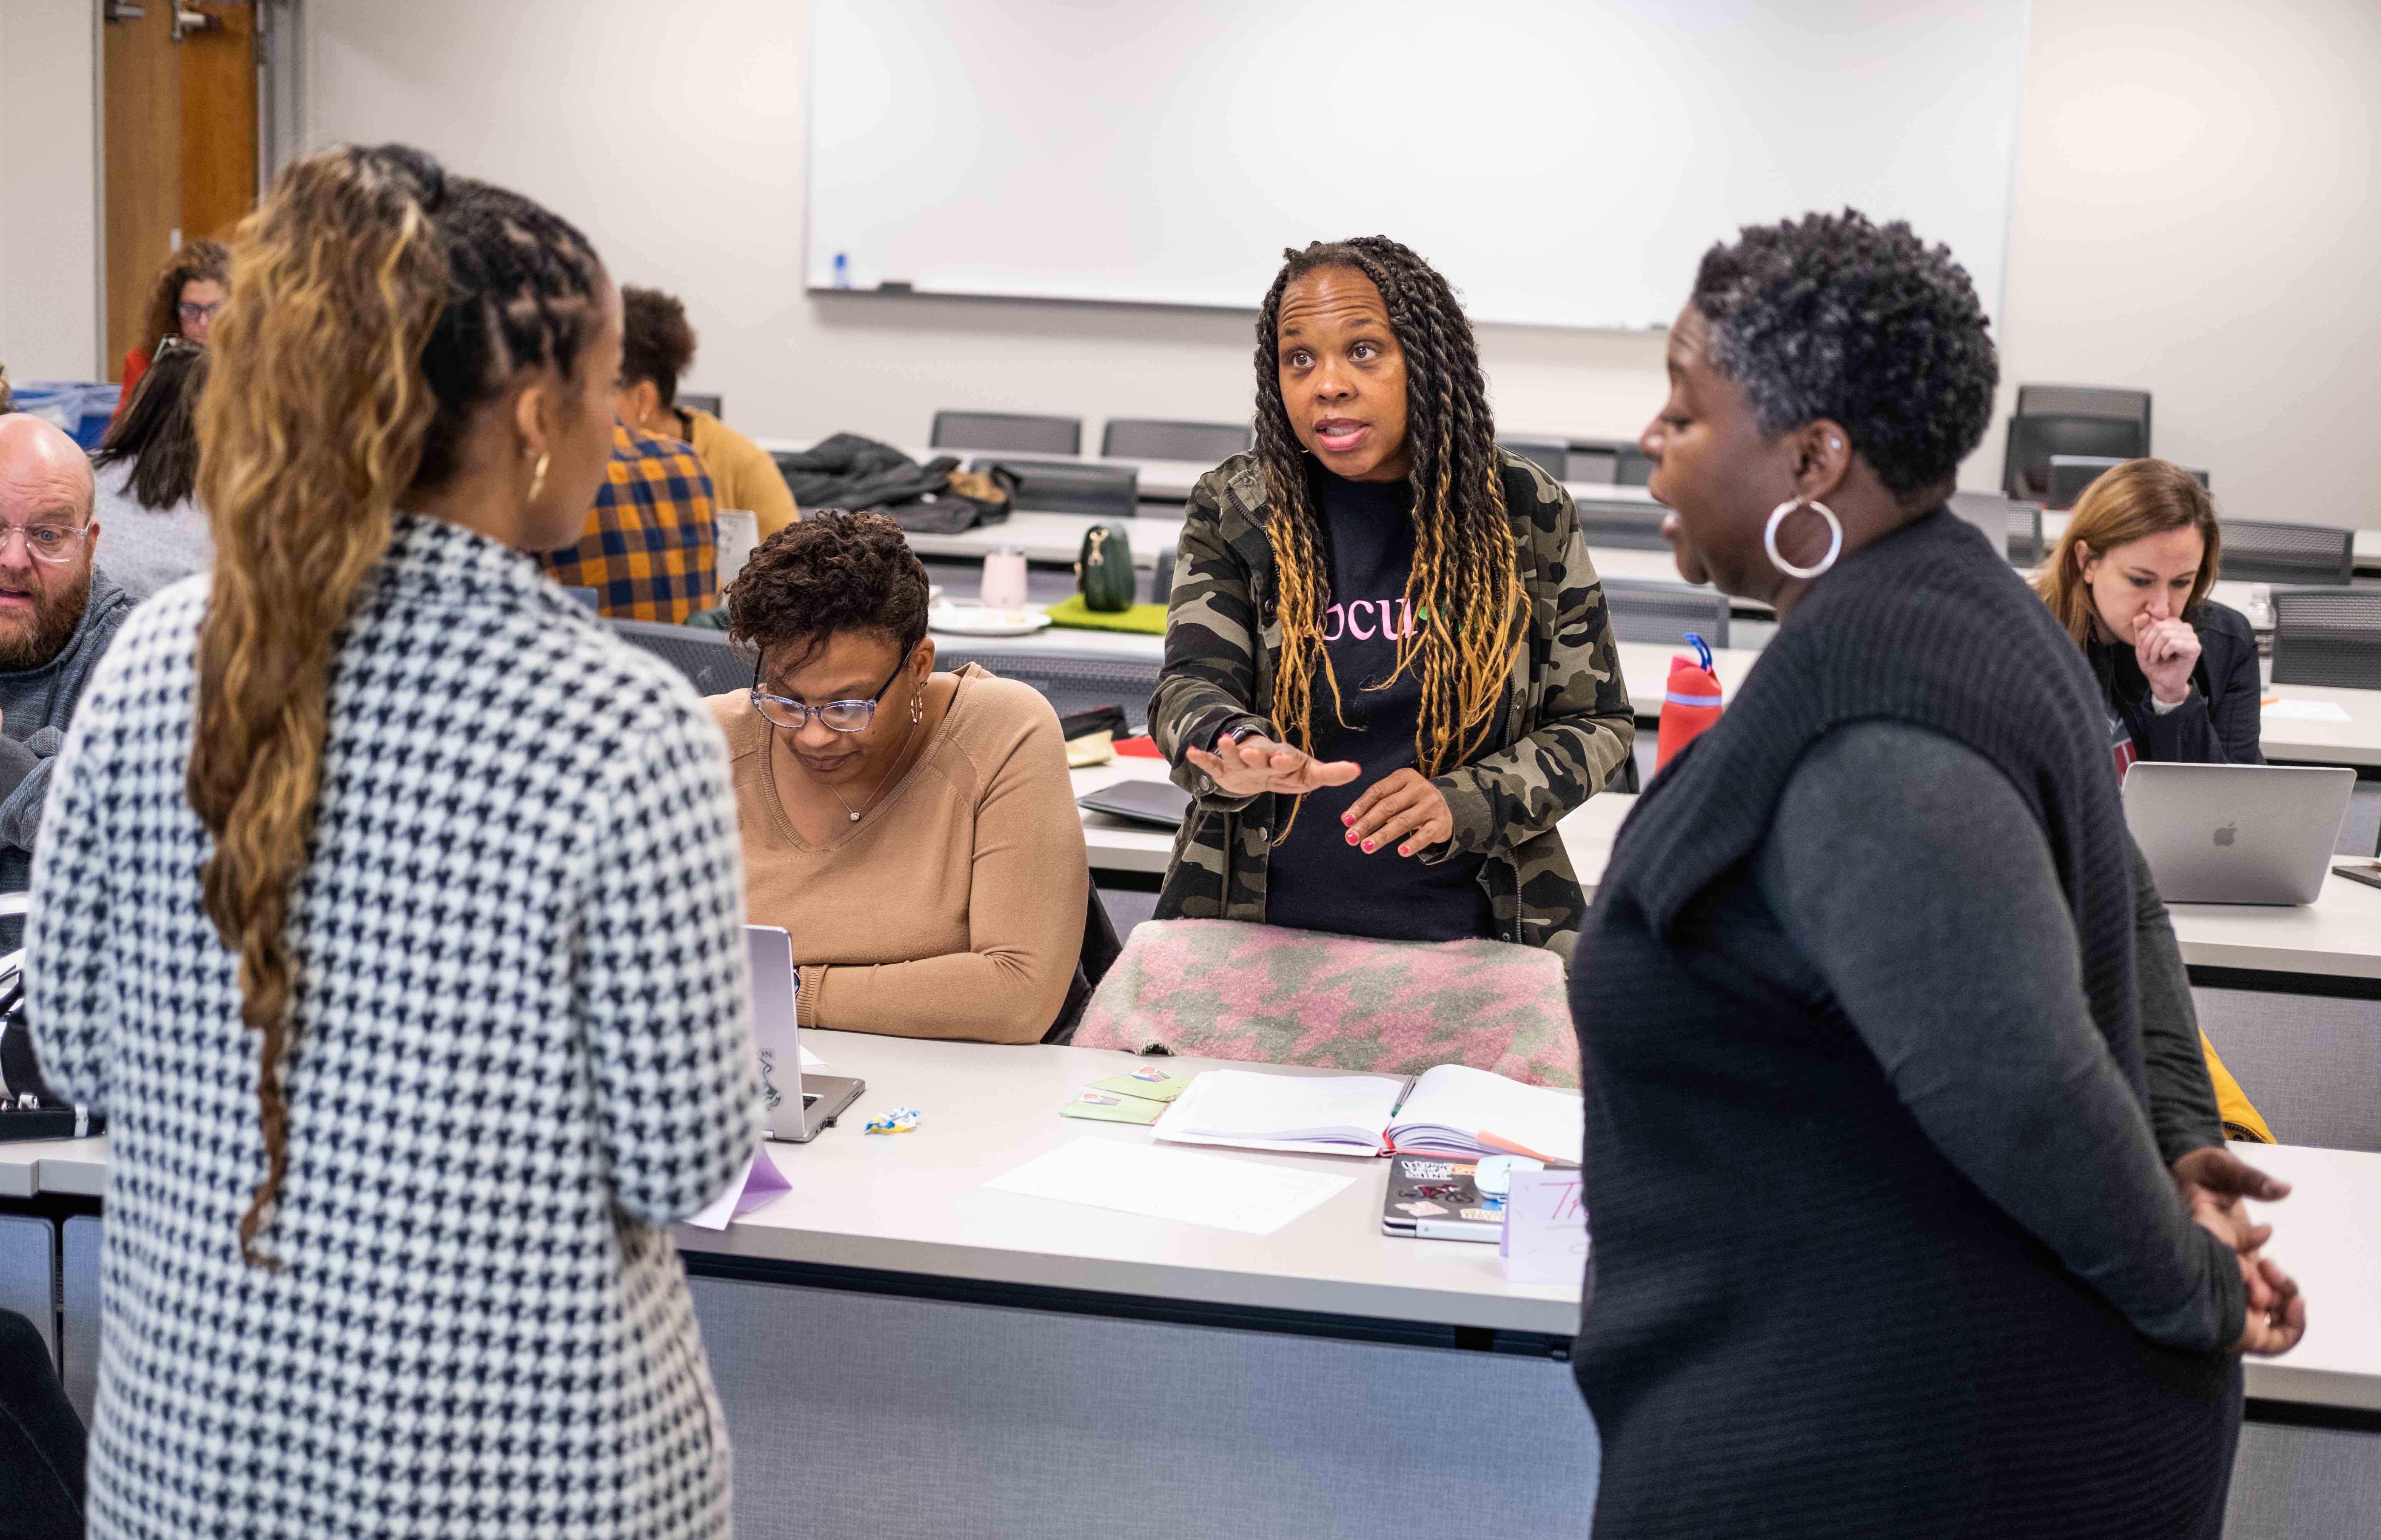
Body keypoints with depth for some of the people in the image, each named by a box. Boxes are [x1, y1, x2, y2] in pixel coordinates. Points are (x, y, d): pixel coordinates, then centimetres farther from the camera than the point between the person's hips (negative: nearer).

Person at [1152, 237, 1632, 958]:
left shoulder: (1527, 515, 5)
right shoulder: (1233, 508, 6)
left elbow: (1598, 722, 9)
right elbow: (1191, 688, -2)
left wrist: (1464, 803, -9)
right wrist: (1240, 750, -27)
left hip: (1464, 934, 0)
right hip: (1257, 928, 0)